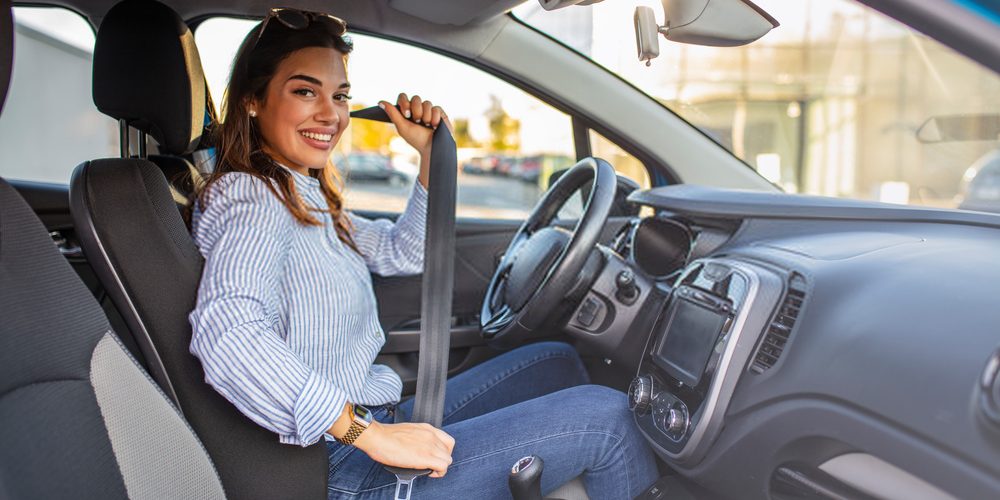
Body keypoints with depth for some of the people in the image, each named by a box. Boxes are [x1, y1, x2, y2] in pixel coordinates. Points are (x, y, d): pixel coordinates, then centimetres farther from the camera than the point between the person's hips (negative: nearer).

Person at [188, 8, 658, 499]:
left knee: (556, 362, 17)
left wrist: (432, 154, 6)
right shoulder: (251, 199, -18)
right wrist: (370, 434, -33)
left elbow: (403, 253, 19)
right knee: (606, 416, -8)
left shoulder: (299, 196, 11)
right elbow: (225, 335, -36)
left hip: (375, 423, 10)